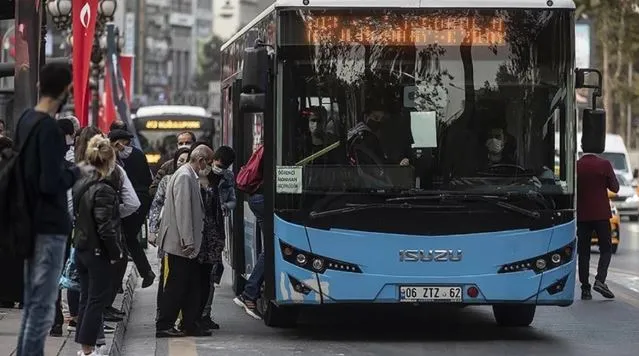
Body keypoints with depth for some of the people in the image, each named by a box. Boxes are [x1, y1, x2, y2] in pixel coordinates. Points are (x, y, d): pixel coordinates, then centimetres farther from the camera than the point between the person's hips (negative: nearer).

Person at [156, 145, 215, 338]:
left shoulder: (190, 176, 16)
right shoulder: (184, 176, -15)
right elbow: (182, 211, -21)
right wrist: (187, 241, -22)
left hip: (188, 244, 10)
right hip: (180, 243, -10)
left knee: (192, 285, 11)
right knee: (176, 286, -4)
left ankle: (192, 325, 15)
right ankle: (164, 326, 1)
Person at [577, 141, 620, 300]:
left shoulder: (575, 166, -2)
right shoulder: (604, 164, -7)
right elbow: (615, 187, 0)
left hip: (582, 215, 2)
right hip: (601, 214, -2)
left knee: (583, 252, 6)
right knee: (606, 249, 7)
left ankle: (585, 289, 4)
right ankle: (600, 280, -13)